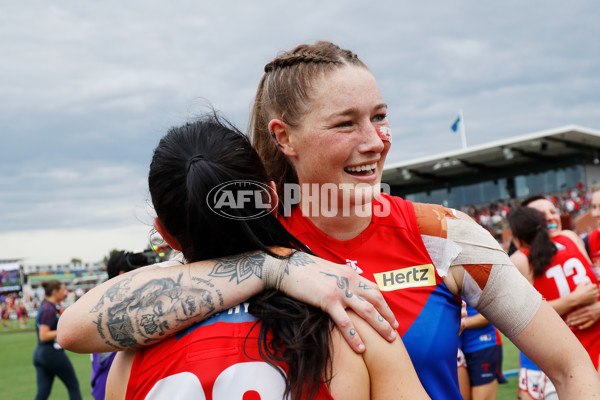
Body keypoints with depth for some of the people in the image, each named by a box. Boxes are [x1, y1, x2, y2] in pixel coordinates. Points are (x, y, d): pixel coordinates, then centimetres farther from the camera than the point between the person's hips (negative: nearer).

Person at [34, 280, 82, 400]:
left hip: (40, 353, 9)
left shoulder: (45, 307, 13)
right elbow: (43, 336, -23)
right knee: (73, 386, 6)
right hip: (52, 353, -9)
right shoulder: (49, 309, -16)